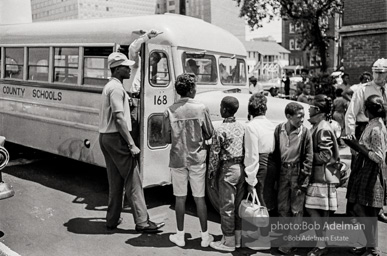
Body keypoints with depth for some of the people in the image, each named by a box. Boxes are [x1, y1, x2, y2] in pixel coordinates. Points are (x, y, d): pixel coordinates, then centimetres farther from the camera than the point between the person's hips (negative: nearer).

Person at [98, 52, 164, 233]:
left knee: (115, 181, 15)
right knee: (133, 180, -5)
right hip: (117, 138, -10)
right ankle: (142, 222, 0)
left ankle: (112, 220, 21)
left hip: (105, 137, 10)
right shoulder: (117, 88, -15)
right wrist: (132, 144, -20)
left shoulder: (109, 86, 17)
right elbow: (119, 118, -21)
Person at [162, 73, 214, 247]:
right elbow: (209, 135, -2)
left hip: (178, 159, 1)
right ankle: (205, 236, 18)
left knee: (180, 197, 11)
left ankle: (180, 236, 20)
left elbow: (167, 139, -3)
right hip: (197, 158, 0)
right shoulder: (201, 108, -9)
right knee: (199, 198, 9)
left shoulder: (170, 111, -8)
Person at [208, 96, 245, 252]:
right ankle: (238, 238, 24)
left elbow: (215, 155, -12)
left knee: (227, 206, 2)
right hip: (241, 168, 7)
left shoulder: (220, 131, -14)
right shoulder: (242, 127, 6)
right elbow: (246, 150, 9)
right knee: (238, 204, 15)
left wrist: (211, 173, -2)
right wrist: (244, 167, 16)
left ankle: (228, 242, 10)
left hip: (228, 169, -7)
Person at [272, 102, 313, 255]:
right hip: (282, 172, 3)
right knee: (282, 208, 11)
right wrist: (276, 175, 5)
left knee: (296, 210, 4)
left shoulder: (304, 132, -9)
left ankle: (291, 242, 13)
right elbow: (275, 153, 7)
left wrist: (303, 180, -10)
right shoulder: (279, 129, -1)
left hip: (297, 172, -3)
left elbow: (308, 157, -7)